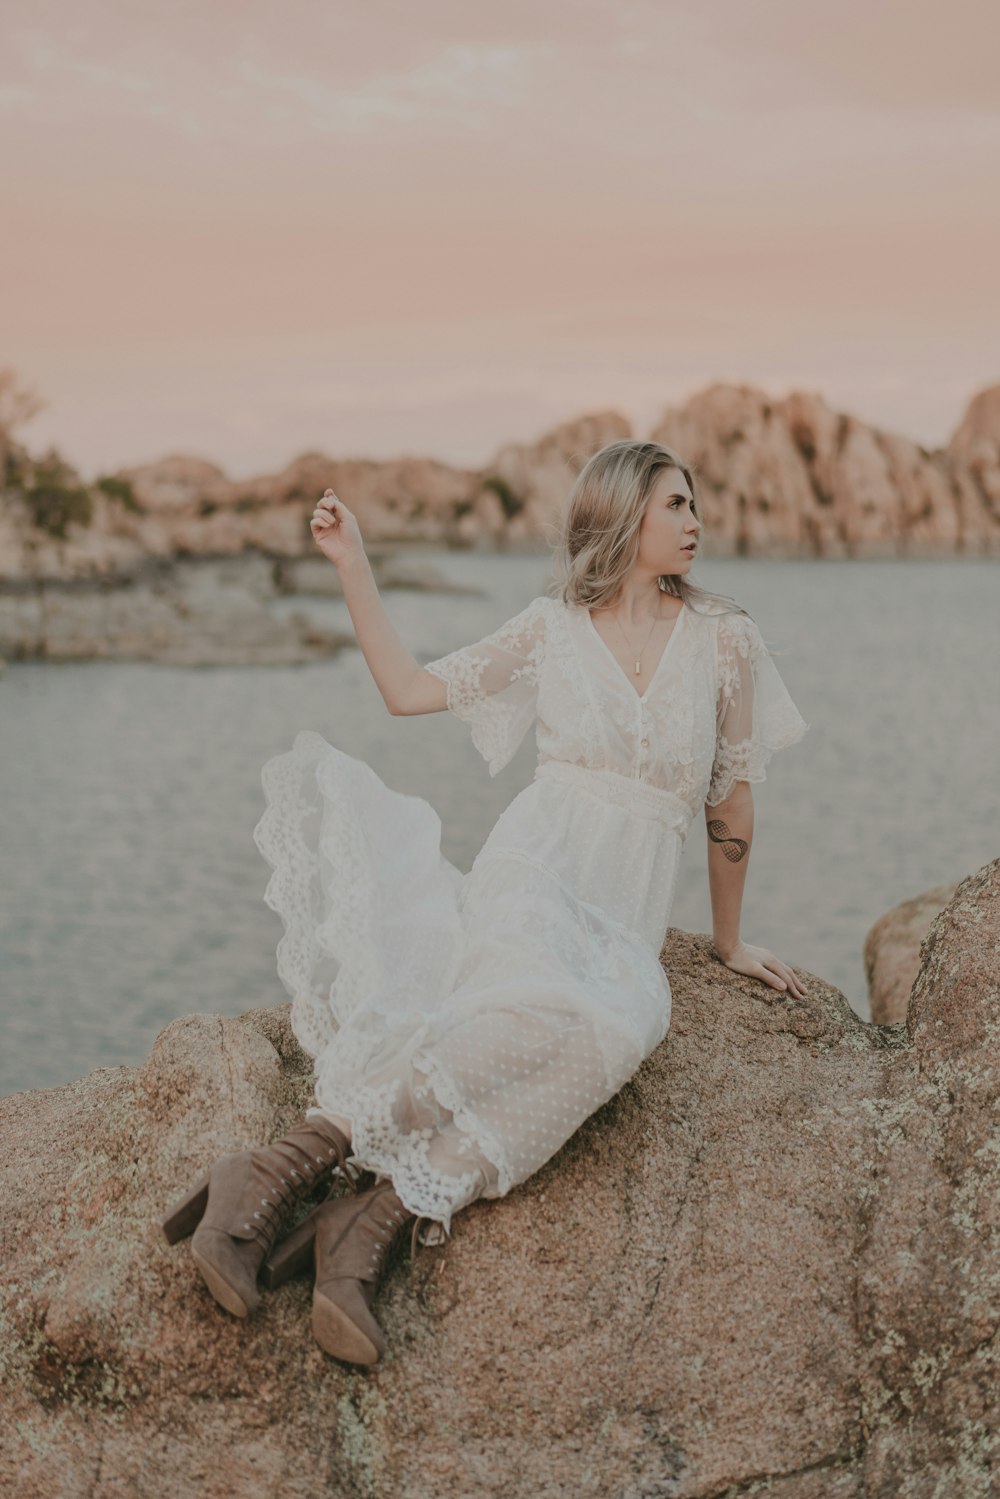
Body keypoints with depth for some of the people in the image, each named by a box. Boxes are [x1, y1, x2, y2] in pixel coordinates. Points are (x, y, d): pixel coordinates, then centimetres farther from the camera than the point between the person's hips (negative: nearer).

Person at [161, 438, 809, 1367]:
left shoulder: (722, 638, 9)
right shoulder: (552, 629, 9)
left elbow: (732, 804, 17)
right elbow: (407, 690, 11)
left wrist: (728, 942, 23)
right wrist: (351, 566, 8)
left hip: (625, 921, 2)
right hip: (531, 872, -2)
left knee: (614, 1032, -37)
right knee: (551, 1009, -39)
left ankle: (374, 1216, -42)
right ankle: (276, 1172, -41)